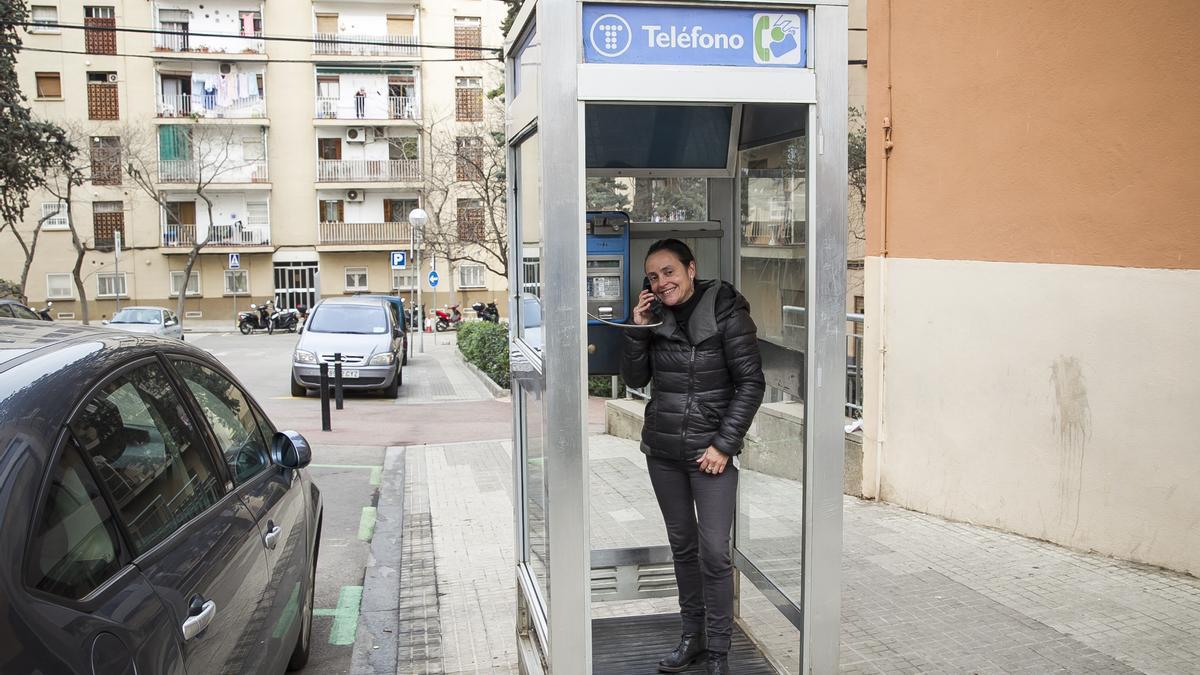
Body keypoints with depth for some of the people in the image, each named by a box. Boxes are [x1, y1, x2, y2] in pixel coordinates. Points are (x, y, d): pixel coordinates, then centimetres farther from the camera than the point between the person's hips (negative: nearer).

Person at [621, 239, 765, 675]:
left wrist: (724, 444, -14)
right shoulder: (654, 316, 5)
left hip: (711, 450, -5)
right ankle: (692, 636, 28)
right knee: (682, 545, 14)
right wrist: (638, 332, -9)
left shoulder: (726, 312, -9)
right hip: (662, 448, 5)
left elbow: (751, 383, -9)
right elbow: (635, 379, 6)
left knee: (714, 553, -5)